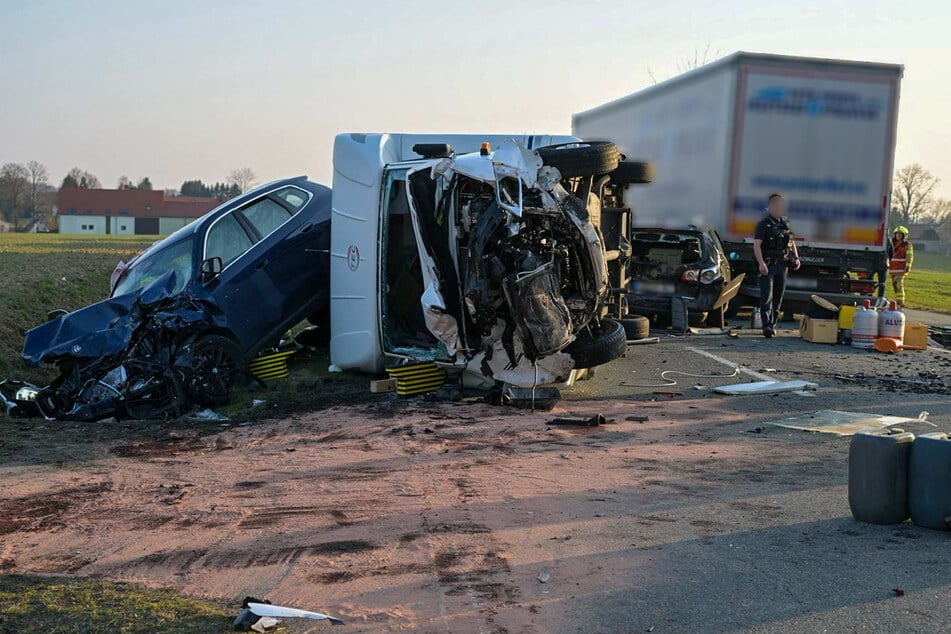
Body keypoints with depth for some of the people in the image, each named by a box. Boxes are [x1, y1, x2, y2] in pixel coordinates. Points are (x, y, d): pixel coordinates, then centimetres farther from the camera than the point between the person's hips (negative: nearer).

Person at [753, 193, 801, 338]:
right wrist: (761, 263, -25)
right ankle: (767, 326, -16)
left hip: (782, 265, 7)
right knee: (767, 297, -11)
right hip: (768, 266, -7)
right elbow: (756, 245, -13)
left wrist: (796, 258, 11)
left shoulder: (785, 223, 14)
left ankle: (772, 325, 18)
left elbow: (792, 242, 24)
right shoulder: (764, 224, -6)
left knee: (778, 297, 10)